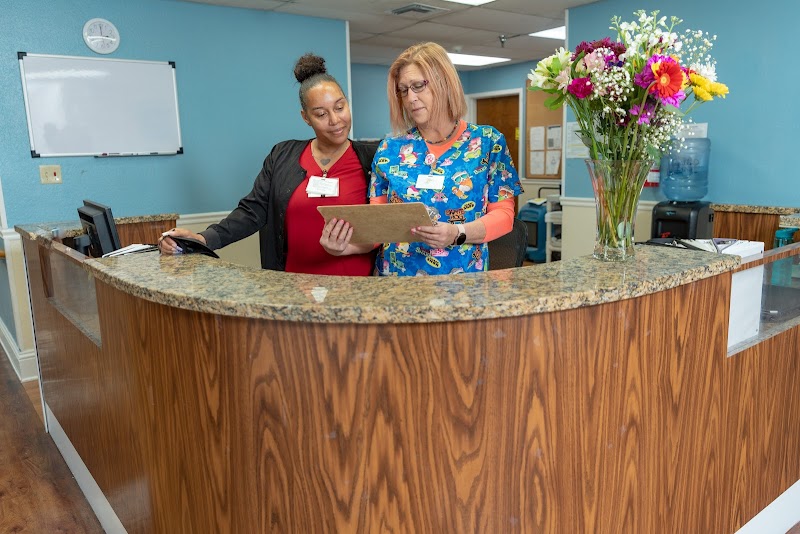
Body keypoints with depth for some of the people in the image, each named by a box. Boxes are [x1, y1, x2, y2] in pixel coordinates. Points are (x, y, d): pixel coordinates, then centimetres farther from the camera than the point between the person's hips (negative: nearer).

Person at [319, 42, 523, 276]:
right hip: (396, 274, 3)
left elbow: (504, 214, -1)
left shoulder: (487, 141, 2)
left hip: (463, 278, -2)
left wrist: (458, 234, -18)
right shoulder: (389, 149, 6)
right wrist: (349, 245, -16)